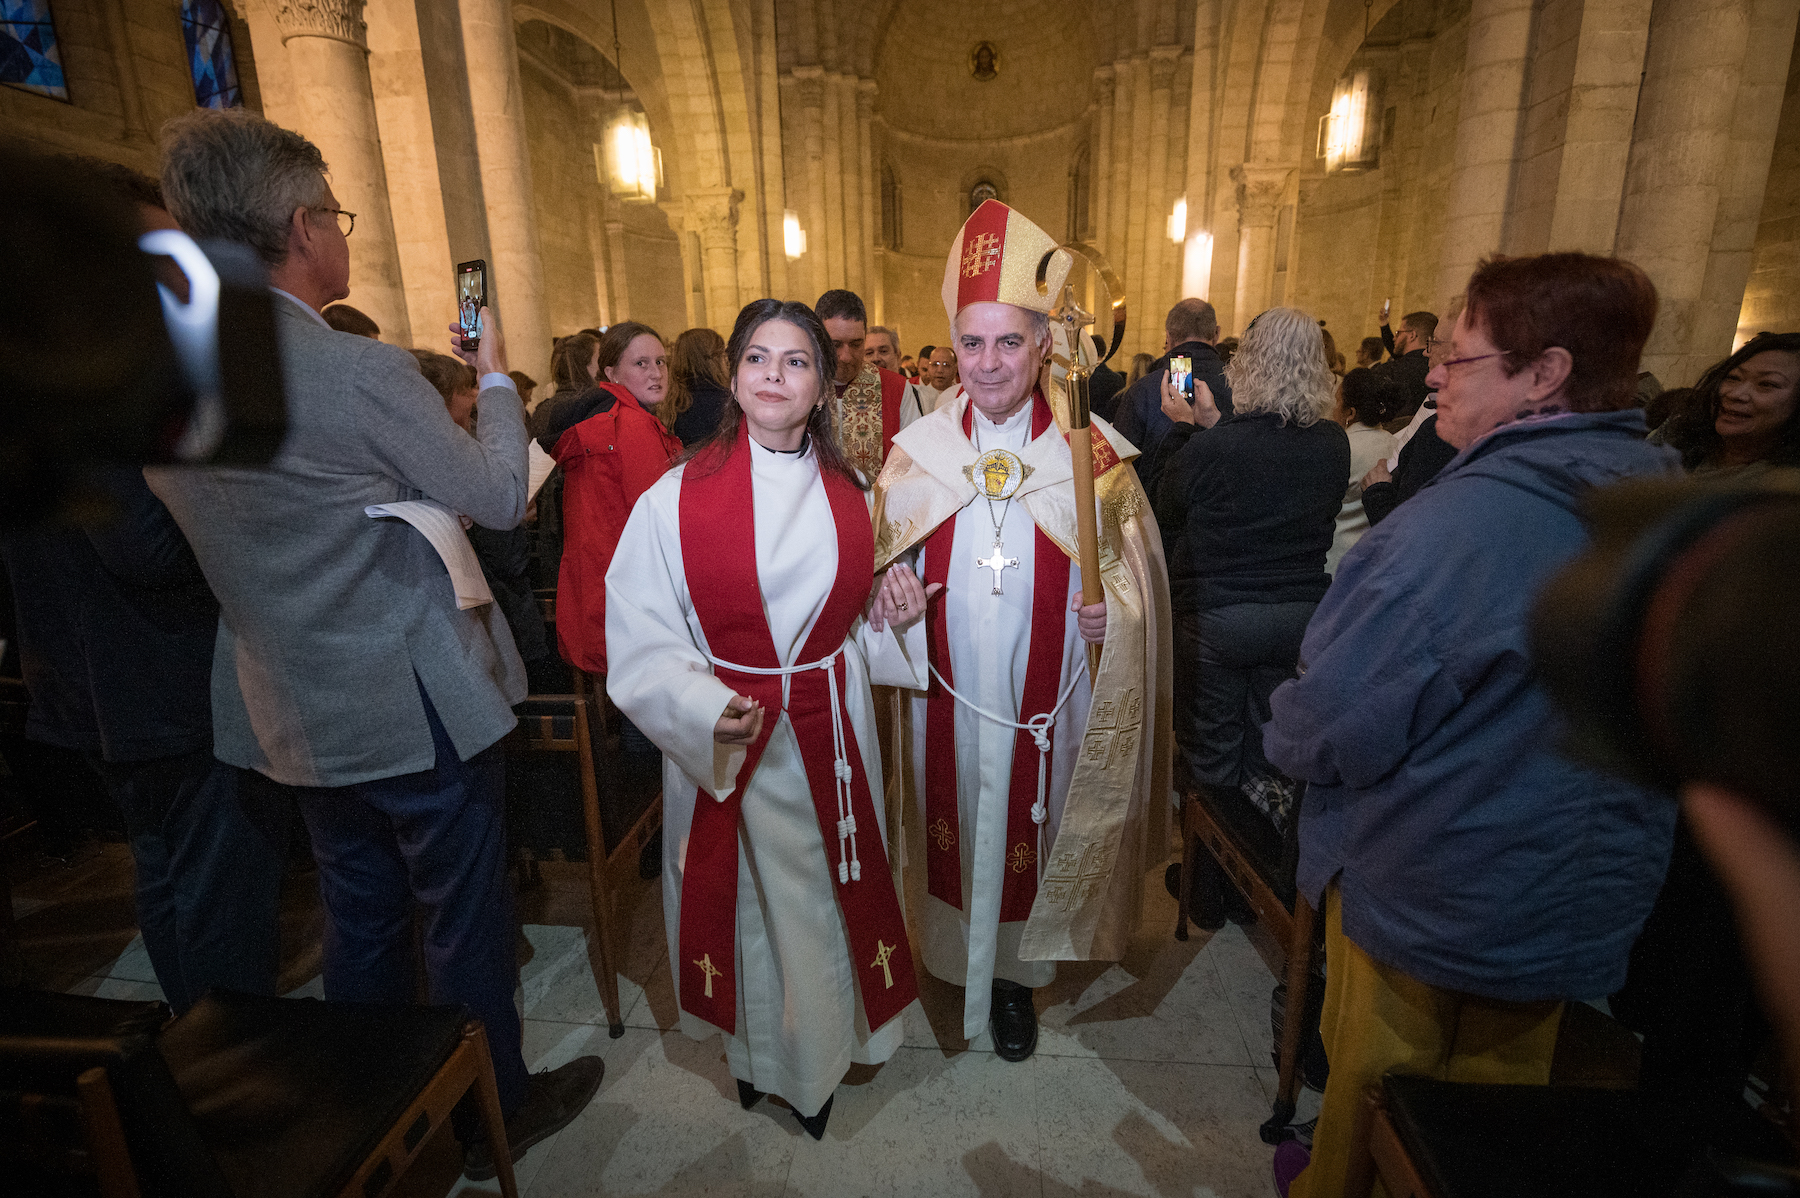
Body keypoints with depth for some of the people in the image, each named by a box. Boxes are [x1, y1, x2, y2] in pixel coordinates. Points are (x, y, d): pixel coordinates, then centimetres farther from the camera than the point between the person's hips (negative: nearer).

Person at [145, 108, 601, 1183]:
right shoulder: (365, 374, -22)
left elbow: (198, 529, 13)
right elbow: (500, 498, -13)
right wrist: (496, 380, 1)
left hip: (293, 713, 7)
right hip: (416, 704, -7)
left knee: (361, 920, 24)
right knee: (466, 919, 12)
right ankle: (495, 1117, 35)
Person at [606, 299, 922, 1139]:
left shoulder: (849, 493, 3)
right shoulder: (679, 495, -9)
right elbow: (639, 639, -11)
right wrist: (704, 708, -25)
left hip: (829, 739, 3)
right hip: (723, 745, -2)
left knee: (821, 900, 16)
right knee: (741, 901, 16)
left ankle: (815, 1063, 43)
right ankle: (751, 1049, 45)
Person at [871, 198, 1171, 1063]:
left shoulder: (1092, 451, -5)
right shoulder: (918, 447, -1)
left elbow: (1131, 563, 1)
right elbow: (885, 556, 6)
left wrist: (1116, 608, -19)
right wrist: (890, 588, -15)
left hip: (1045, 697, -1)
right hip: (947, 692, 1)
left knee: (1028, 825, 14)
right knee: (956, 820, 17)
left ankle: (1012, 971, 40)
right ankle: (954, 955, 44)